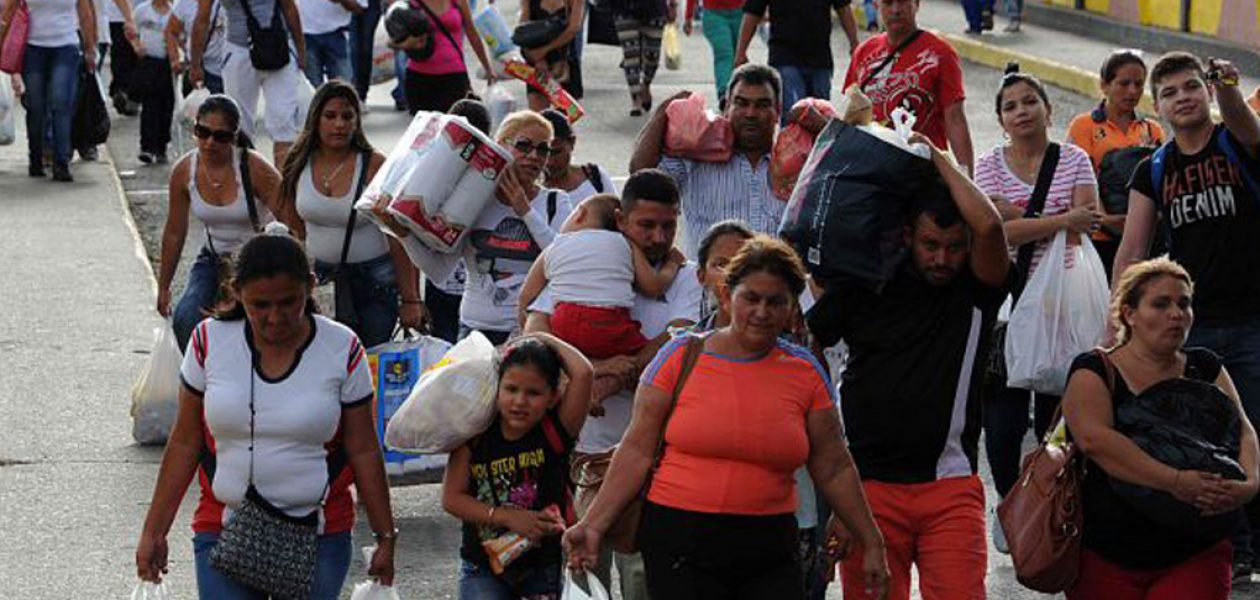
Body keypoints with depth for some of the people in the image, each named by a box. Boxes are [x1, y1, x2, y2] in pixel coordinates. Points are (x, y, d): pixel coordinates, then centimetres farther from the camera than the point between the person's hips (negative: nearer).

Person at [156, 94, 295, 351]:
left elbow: (293, 225, -18)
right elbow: (174, 233, 6)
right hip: (215, 260, 4)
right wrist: (163, 287, 12)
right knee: (185, 320, -17)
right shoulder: (183, 171, -8)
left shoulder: (256, 169, -21)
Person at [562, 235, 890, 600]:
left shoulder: (805, 372, 8)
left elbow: (833, 469, 14)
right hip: (680, 545, -2)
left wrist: (871, 543, 14)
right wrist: (594, 524, -6)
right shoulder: (682, 355, 2)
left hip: (769, 551, 2)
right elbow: (638, 450, 1)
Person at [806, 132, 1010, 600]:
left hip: (951, 487, -1)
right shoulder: (865, 285, 6)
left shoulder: (976, 291, 3)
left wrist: (939, 159, -5)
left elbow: (989, 226, -16)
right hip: (869, 485, 1)